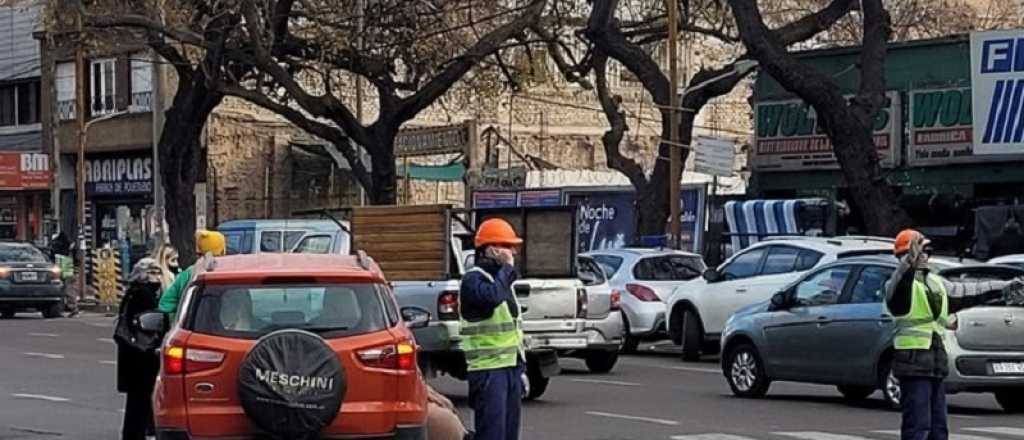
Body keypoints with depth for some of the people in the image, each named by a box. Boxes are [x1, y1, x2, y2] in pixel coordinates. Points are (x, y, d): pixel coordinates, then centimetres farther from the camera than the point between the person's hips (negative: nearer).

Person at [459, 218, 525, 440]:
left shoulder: (503, 278, 19)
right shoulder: (473, 279, -10)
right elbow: (492, 296, -34)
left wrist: (521, 368, 20)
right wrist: (506, 267, -17)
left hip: (511, 367, 9)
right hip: (488, 369, -9)